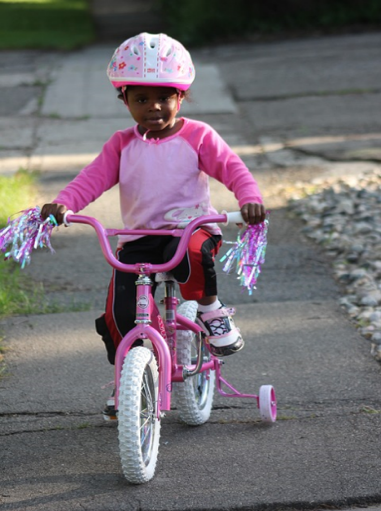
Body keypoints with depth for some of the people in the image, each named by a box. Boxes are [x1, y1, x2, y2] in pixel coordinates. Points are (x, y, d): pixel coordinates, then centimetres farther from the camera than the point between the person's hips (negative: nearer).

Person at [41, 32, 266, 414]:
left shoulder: (197, 137, 2)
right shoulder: (122, 145, 9)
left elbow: (232, 169, -6)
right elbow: (92, 179, -1)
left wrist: (250, 199, -28)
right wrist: (62, 204, -21)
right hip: (137, 240, 3)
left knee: (191, 254, -41)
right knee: (117, 314, -12)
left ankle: (210, 310, -9)